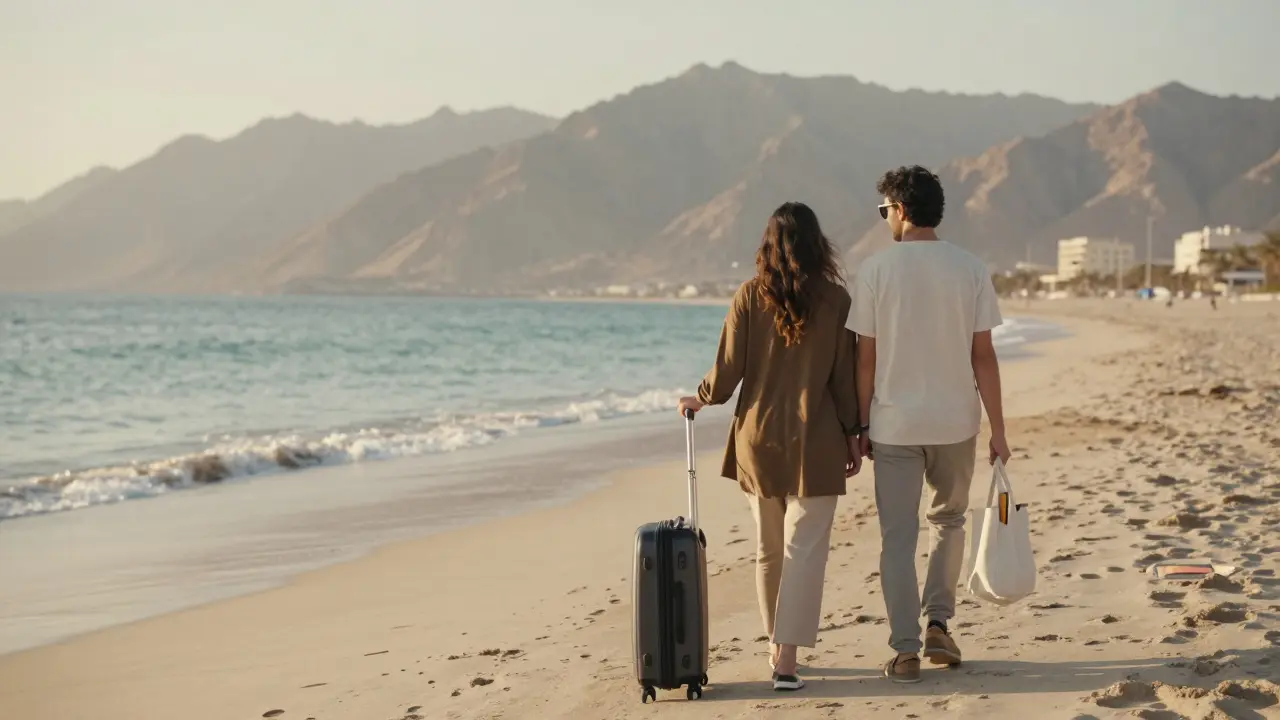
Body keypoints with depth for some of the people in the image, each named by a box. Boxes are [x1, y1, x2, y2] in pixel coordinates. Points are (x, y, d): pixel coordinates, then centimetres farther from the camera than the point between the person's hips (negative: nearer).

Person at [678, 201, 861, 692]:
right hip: (815, 443, -2)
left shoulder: (749, 296, -3)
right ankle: (787, 658, -11)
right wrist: (852, 435, 8)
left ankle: (776, 647, 27)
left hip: (759, 439, 3)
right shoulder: (835, 299, -5)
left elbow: (728, 370, -2)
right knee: (804, 550, -2)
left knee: (768, 550, 16)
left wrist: (698, 400, 17)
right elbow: (844, 376, -2)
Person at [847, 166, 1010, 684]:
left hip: (894, 424, -2)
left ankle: (906, 651, 3)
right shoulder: (971, 269, -2)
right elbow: (983, 356, -3)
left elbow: (866, 359, -4)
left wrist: (862, 426, 6)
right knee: (948, 520, 23)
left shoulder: (876, 270, -6)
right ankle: (938, 624, 18)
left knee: (898, 536, 5)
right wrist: (998, 429, 3)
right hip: (955, 422, 2)